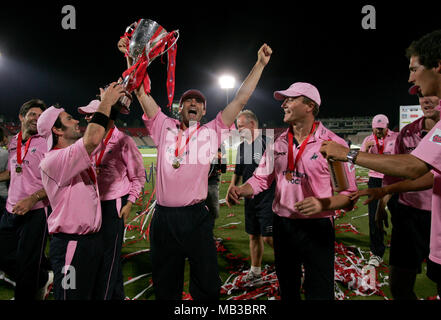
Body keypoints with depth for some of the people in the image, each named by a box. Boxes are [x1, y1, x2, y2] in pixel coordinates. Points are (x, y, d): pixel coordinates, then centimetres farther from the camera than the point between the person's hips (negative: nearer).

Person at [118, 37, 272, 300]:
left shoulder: (212, 132, 5)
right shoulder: (165, 127, 8)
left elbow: (241, 100, 2)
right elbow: (142, 93, 7)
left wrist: (260, 64, 2)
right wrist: (131, 56, 3)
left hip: (197, 216, -1)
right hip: (163, 217, 2)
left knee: (208, 287, 8)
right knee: (165, 285, 16)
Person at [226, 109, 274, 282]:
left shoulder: (268, 142, -11)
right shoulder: (241, 147, 12)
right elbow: (238, 172, 21)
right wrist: (231, 190, 11)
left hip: (268, 198, -7)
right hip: (250, 199, 7)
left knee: (268, 237, -5)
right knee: (254, 236, 14)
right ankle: (255, 270, 30)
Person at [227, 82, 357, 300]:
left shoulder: (333, 143, -11)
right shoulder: (278, 143, 5)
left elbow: (348, 194, -11)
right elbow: (261, 178, 10)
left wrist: (322, 204, -29)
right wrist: (241, 190, -9)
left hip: (317, 227, -5)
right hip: (282, 225, 5)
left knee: (319, 293, 7)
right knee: (287, 289, 22)